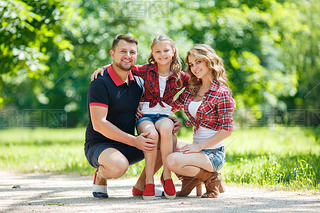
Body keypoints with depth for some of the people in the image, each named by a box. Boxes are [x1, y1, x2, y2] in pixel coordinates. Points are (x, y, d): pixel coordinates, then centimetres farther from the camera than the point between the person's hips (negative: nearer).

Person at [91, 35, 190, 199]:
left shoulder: (179, 76, 8)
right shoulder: (148, 70, 7)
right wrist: (104, 67, 4)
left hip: (164, 115, 0)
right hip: (145, 115, 0)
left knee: (165, 128, -38)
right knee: (151, 134, -36)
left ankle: (166, 176, -28)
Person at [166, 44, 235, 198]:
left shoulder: (221, 93, -12)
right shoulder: (191, 89, 9)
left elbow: (226, 130, -15)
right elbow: (172, 106, 19)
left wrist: (199, 146, -18)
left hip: (213, 152, -8)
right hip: (197, 147, 8)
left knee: (172, 161, -27)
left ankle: (211, 178, -4)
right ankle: (191, 179, 7)